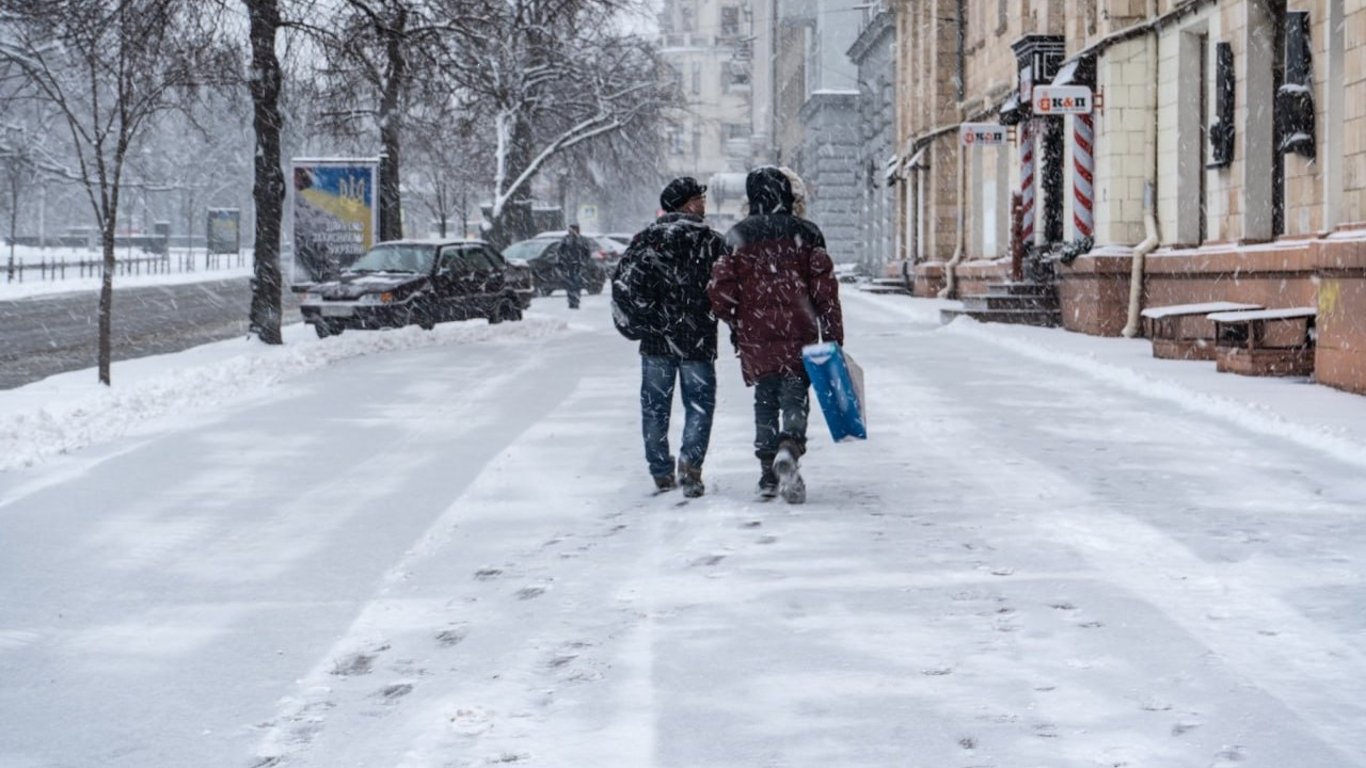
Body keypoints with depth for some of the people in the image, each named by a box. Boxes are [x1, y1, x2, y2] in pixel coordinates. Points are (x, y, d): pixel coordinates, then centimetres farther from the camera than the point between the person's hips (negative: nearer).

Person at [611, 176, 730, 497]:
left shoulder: (646, 238, 5)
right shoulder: (711, 242, -3)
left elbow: (621, 280, -1)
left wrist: (634, 320, 7)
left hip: (655, 340, 3)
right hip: (697, 339, -2)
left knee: (654, 407, 11)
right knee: (699, 404, 5)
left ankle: (662, 473, 13)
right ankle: (690, 461, -15)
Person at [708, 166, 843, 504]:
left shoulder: (738, 237, 3)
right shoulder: (805, 233, 2)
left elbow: (720, 291, 0)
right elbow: (825, 288, -2)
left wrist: (737, 324, 17)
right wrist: (833, 337, 1)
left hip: (755, 338, 1)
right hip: (799, 336, -1)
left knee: (765, 402, 12)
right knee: (795, 398, 0)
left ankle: (768, 475, 11)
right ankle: (789, 448, -28)